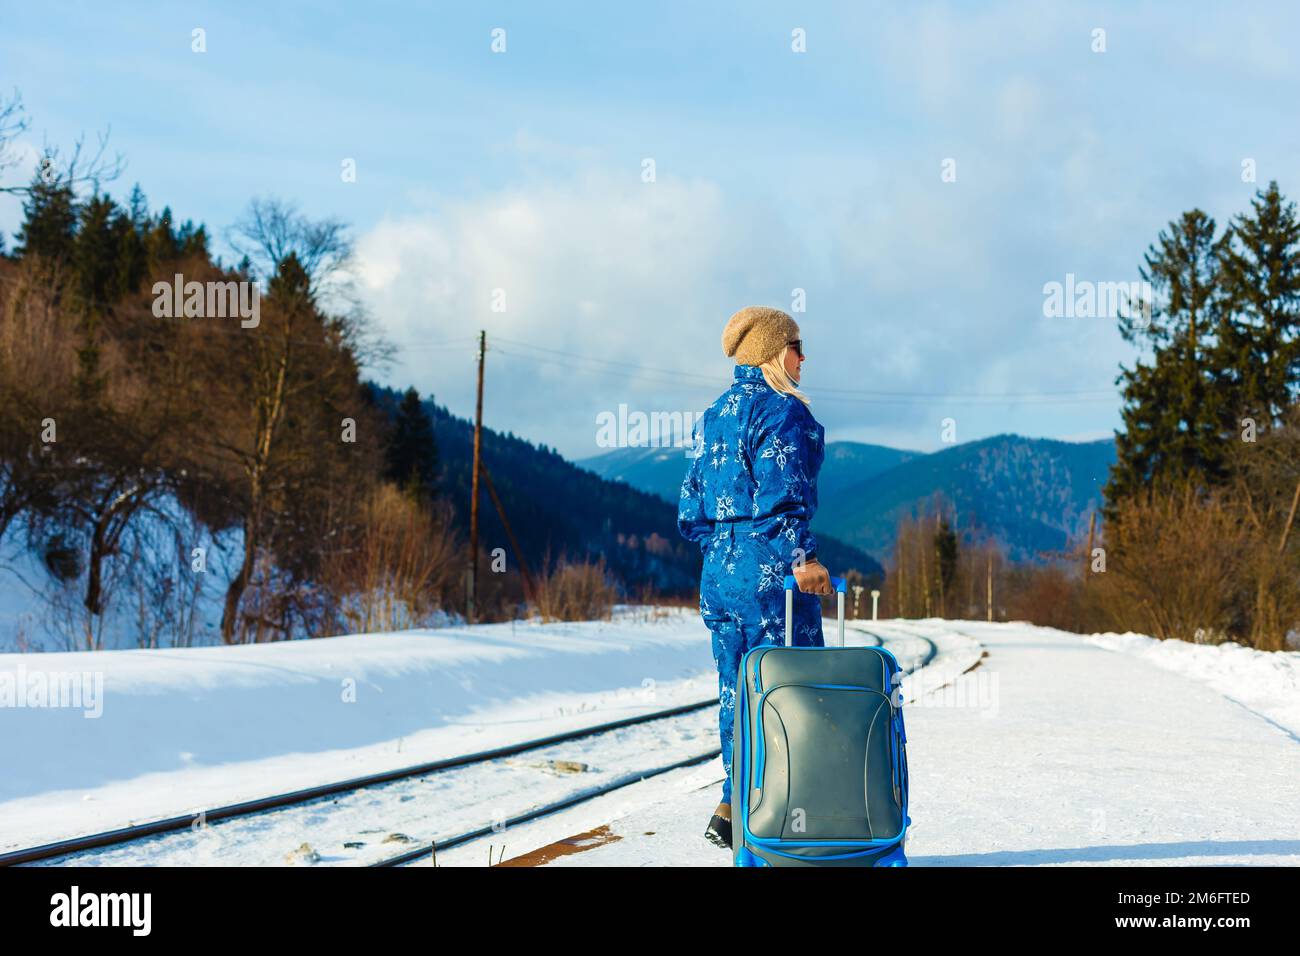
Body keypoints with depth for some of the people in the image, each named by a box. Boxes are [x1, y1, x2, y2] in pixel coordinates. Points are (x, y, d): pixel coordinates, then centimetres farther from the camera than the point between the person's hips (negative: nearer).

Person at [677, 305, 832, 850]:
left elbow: (690, 508, 17)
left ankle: (735, 808, 17)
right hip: (768, 568, -9)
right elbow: (781, 491, -20)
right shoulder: (781, 410, -9)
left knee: (738, 692, 14)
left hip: (719, 572, 9)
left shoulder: (712, 417, 16)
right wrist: (801, 558, -22)